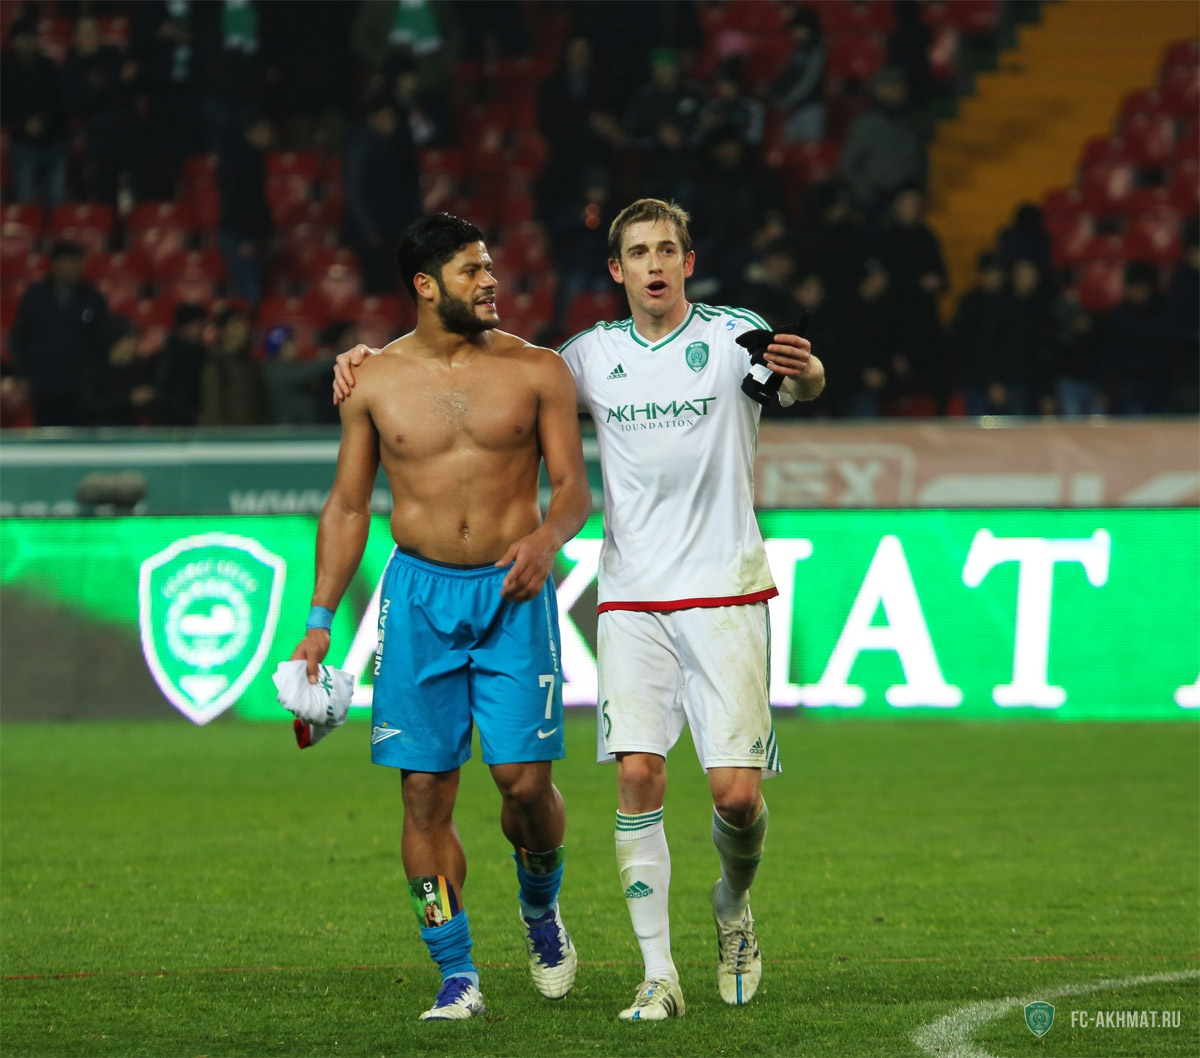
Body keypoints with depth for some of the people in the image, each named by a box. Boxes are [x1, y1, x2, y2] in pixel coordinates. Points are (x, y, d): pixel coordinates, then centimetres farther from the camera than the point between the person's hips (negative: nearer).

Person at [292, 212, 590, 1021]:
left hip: (512, 591, -1)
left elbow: (575, 487, 1)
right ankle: (457, 975, 4)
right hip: (420, 592, 1)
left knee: (525, 778, -9)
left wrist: (545, 537, -22)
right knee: (426, 791, -3)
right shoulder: (376, 383, 5)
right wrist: (320, 620, 5)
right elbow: (348, 506, 11)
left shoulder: (536, 371, 2)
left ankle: (542, 909, 22)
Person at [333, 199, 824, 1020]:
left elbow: (802, 384, -21)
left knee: (737, 791, -7)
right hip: (632, 601, 2)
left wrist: (803, 372, -47)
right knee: (637, 774, -10)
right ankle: (659, 975, -5)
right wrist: (374, 358, 6)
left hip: (725, 594, -2)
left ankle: (734, 904, 26)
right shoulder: (594, 356, 9)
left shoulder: (734, 337, -1)